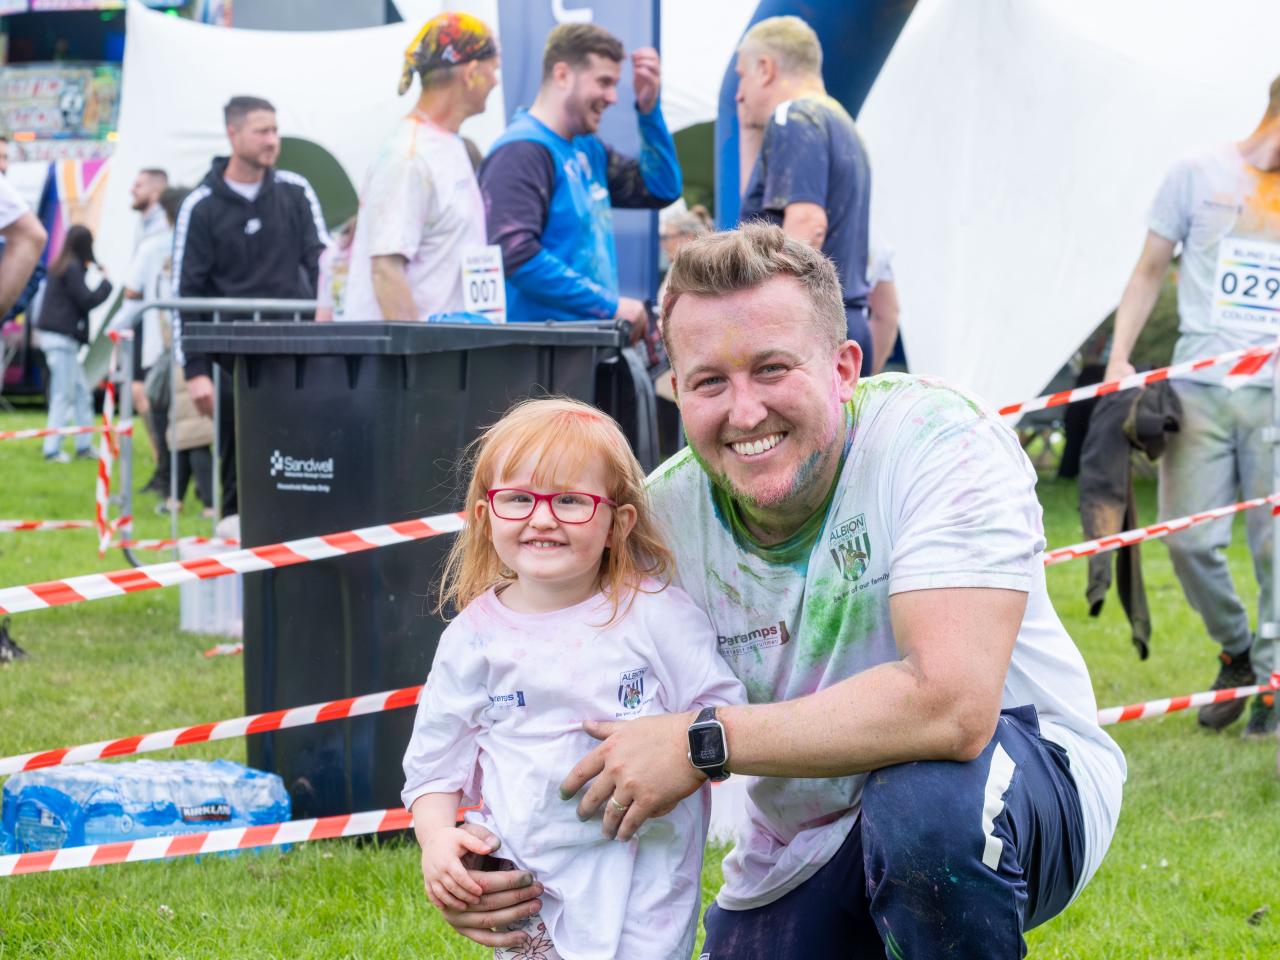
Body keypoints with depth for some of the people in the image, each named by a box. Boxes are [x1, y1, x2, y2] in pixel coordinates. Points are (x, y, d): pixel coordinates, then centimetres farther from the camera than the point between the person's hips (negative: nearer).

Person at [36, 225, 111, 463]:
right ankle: (52, 449, -4)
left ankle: (84, 445, 16)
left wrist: (92, 270, 17)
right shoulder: (73, 269, -14)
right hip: (63, 338, -9)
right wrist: (106, 283, -2)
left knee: (81, 392, 14)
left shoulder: (59, 266, 12)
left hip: (53, 334, 9)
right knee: (63, 396, -5)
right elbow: (87, 300, -16)